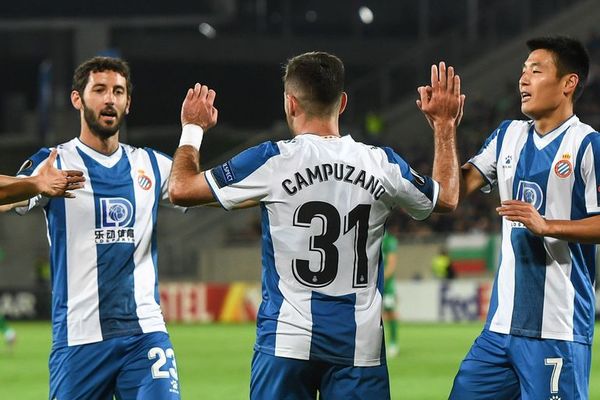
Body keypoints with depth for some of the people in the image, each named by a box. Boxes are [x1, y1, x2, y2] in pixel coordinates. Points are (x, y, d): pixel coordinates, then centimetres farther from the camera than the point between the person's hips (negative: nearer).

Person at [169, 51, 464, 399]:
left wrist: (193, 129, 19)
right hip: (361, 344, 2)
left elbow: (181, 189, 1)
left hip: (287, 341, -2)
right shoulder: (383, 165, 3)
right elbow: (447, 198, 23)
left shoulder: (272, 162, -6)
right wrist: (445, 125, 35)